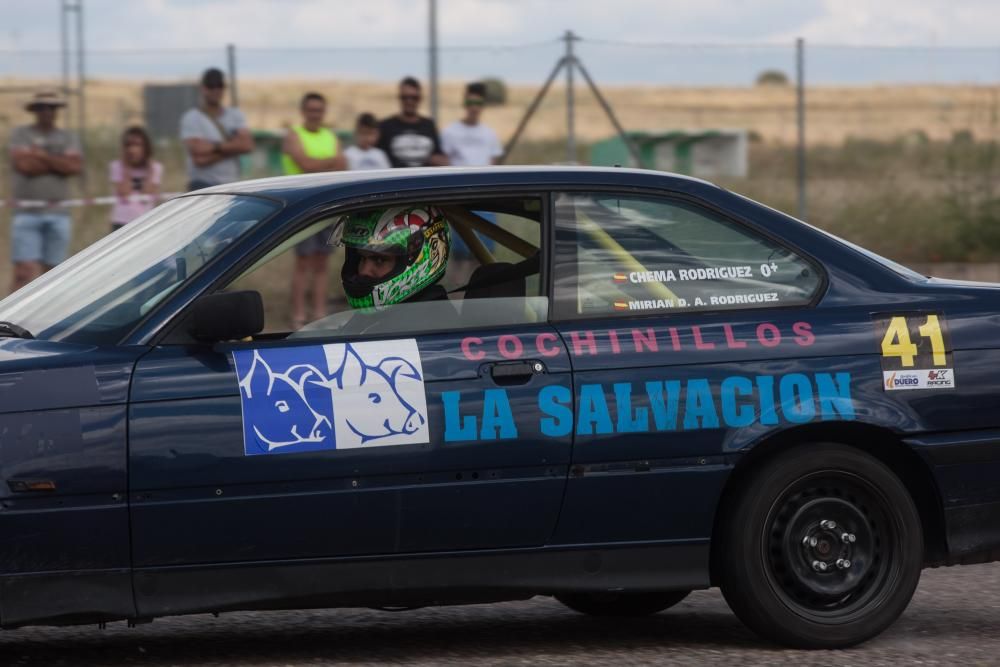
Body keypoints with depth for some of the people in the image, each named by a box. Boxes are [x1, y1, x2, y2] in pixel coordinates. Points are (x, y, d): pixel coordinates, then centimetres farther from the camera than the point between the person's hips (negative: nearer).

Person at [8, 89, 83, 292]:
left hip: (58, 214, 4)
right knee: (26, 271, -14)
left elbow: (76, 167, -4)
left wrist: (43, 156, -7)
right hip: (27, 213, -4)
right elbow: (25, 165, -12)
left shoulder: (68, 138, 13)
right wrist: (59, 162, -3)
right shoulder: (21, 134, 4)